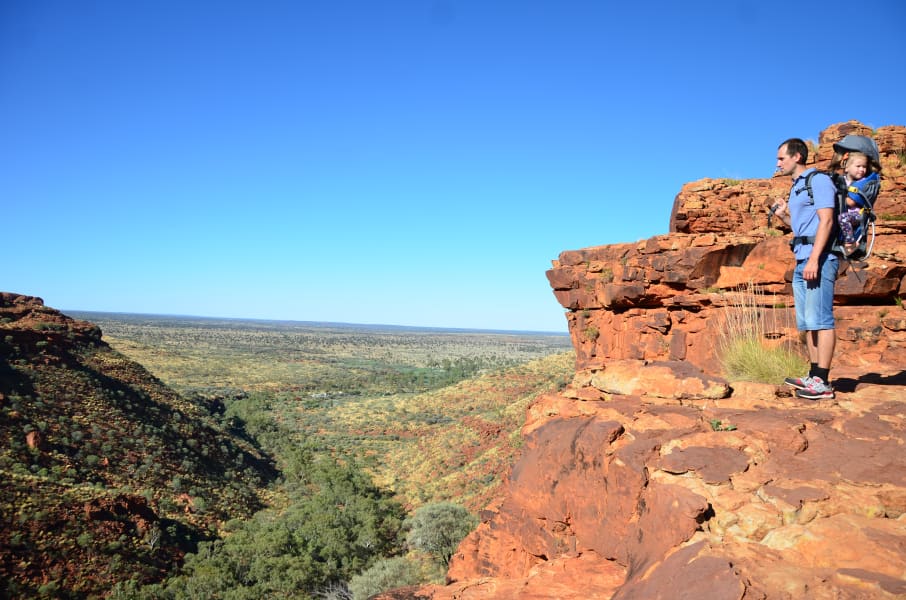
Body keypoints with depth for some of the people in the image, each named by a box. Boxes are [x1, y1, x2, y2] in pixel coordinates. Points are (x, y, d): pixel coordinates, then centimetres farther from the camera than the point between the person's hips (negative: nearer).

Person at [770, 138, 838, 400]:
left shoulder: (818, 181, -4)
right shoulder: (795, 189, 22)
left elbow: (826, 221, -14)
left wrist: (813, 259, -22)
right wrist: (783, 216, 11)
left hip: (818, 258, -9)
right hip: (802, 260, 9)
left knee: (820, 319, -11)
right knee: (807, 321, 9)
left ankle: (822, 382, -10)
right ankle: (813, 376, 14)